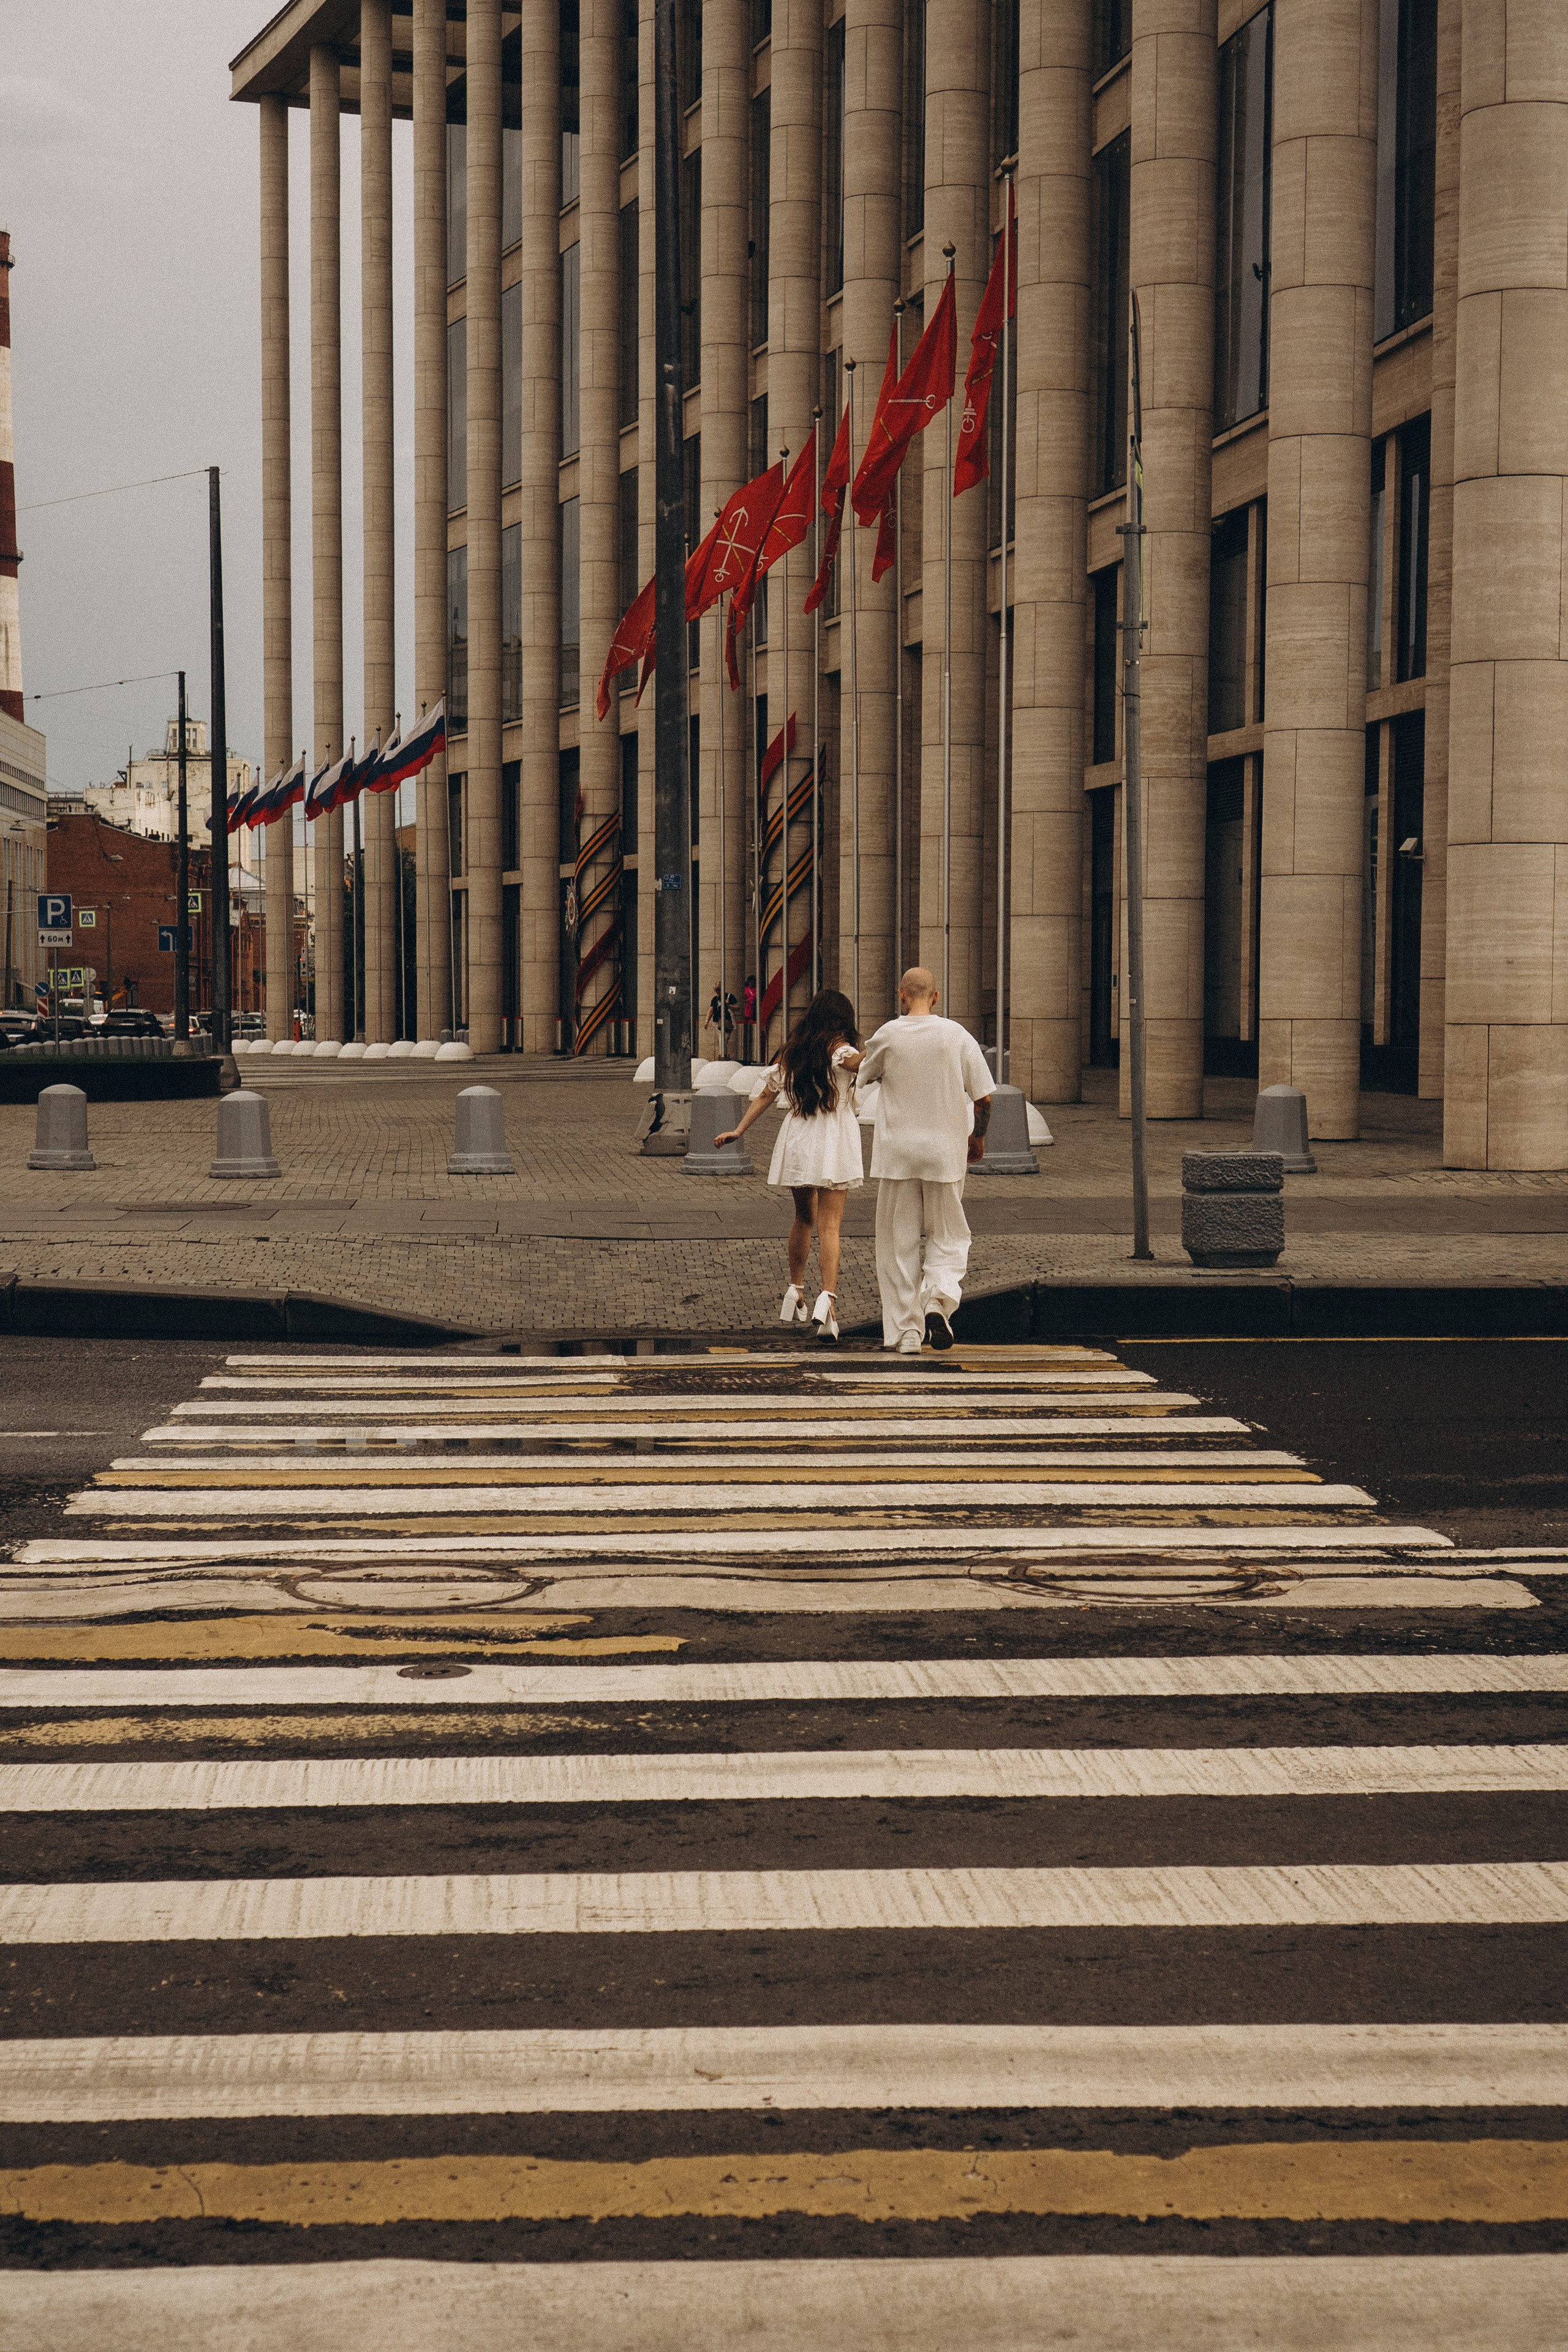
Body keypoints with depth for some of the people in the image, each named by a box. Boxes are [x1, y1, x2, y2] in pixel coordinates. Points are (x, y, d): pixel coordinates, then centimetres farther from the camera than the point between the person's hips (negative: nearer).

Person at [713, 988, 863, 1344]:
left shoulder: (792, 1052, 10)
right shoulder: (837, 1047, -5)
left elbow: (766, 1093, 10)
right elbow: (854, 1061, -29)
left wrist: (739, 1130, 13)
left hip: (796, 1142, 5)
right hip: (833, 1145, -5)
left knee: (804, 1217, 23)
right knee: (829, 1225, -8)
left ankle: (796, 1291, 27)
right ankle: (828, 1298, -25)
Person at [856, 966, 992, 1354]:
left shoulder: (888, 1036, -6)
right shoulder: (957, 1036, -3)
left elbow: (865, 1074, 13)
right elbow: (984, 1097, -1)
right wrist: (978, 1137, 15)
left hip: (896, 1154, 0)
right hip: (945, 1154, 0)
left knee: (898, 1244, 7)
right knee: (947, 1235, 13)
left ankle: (905, 1331, 4)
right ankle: (938, 1300, -12)